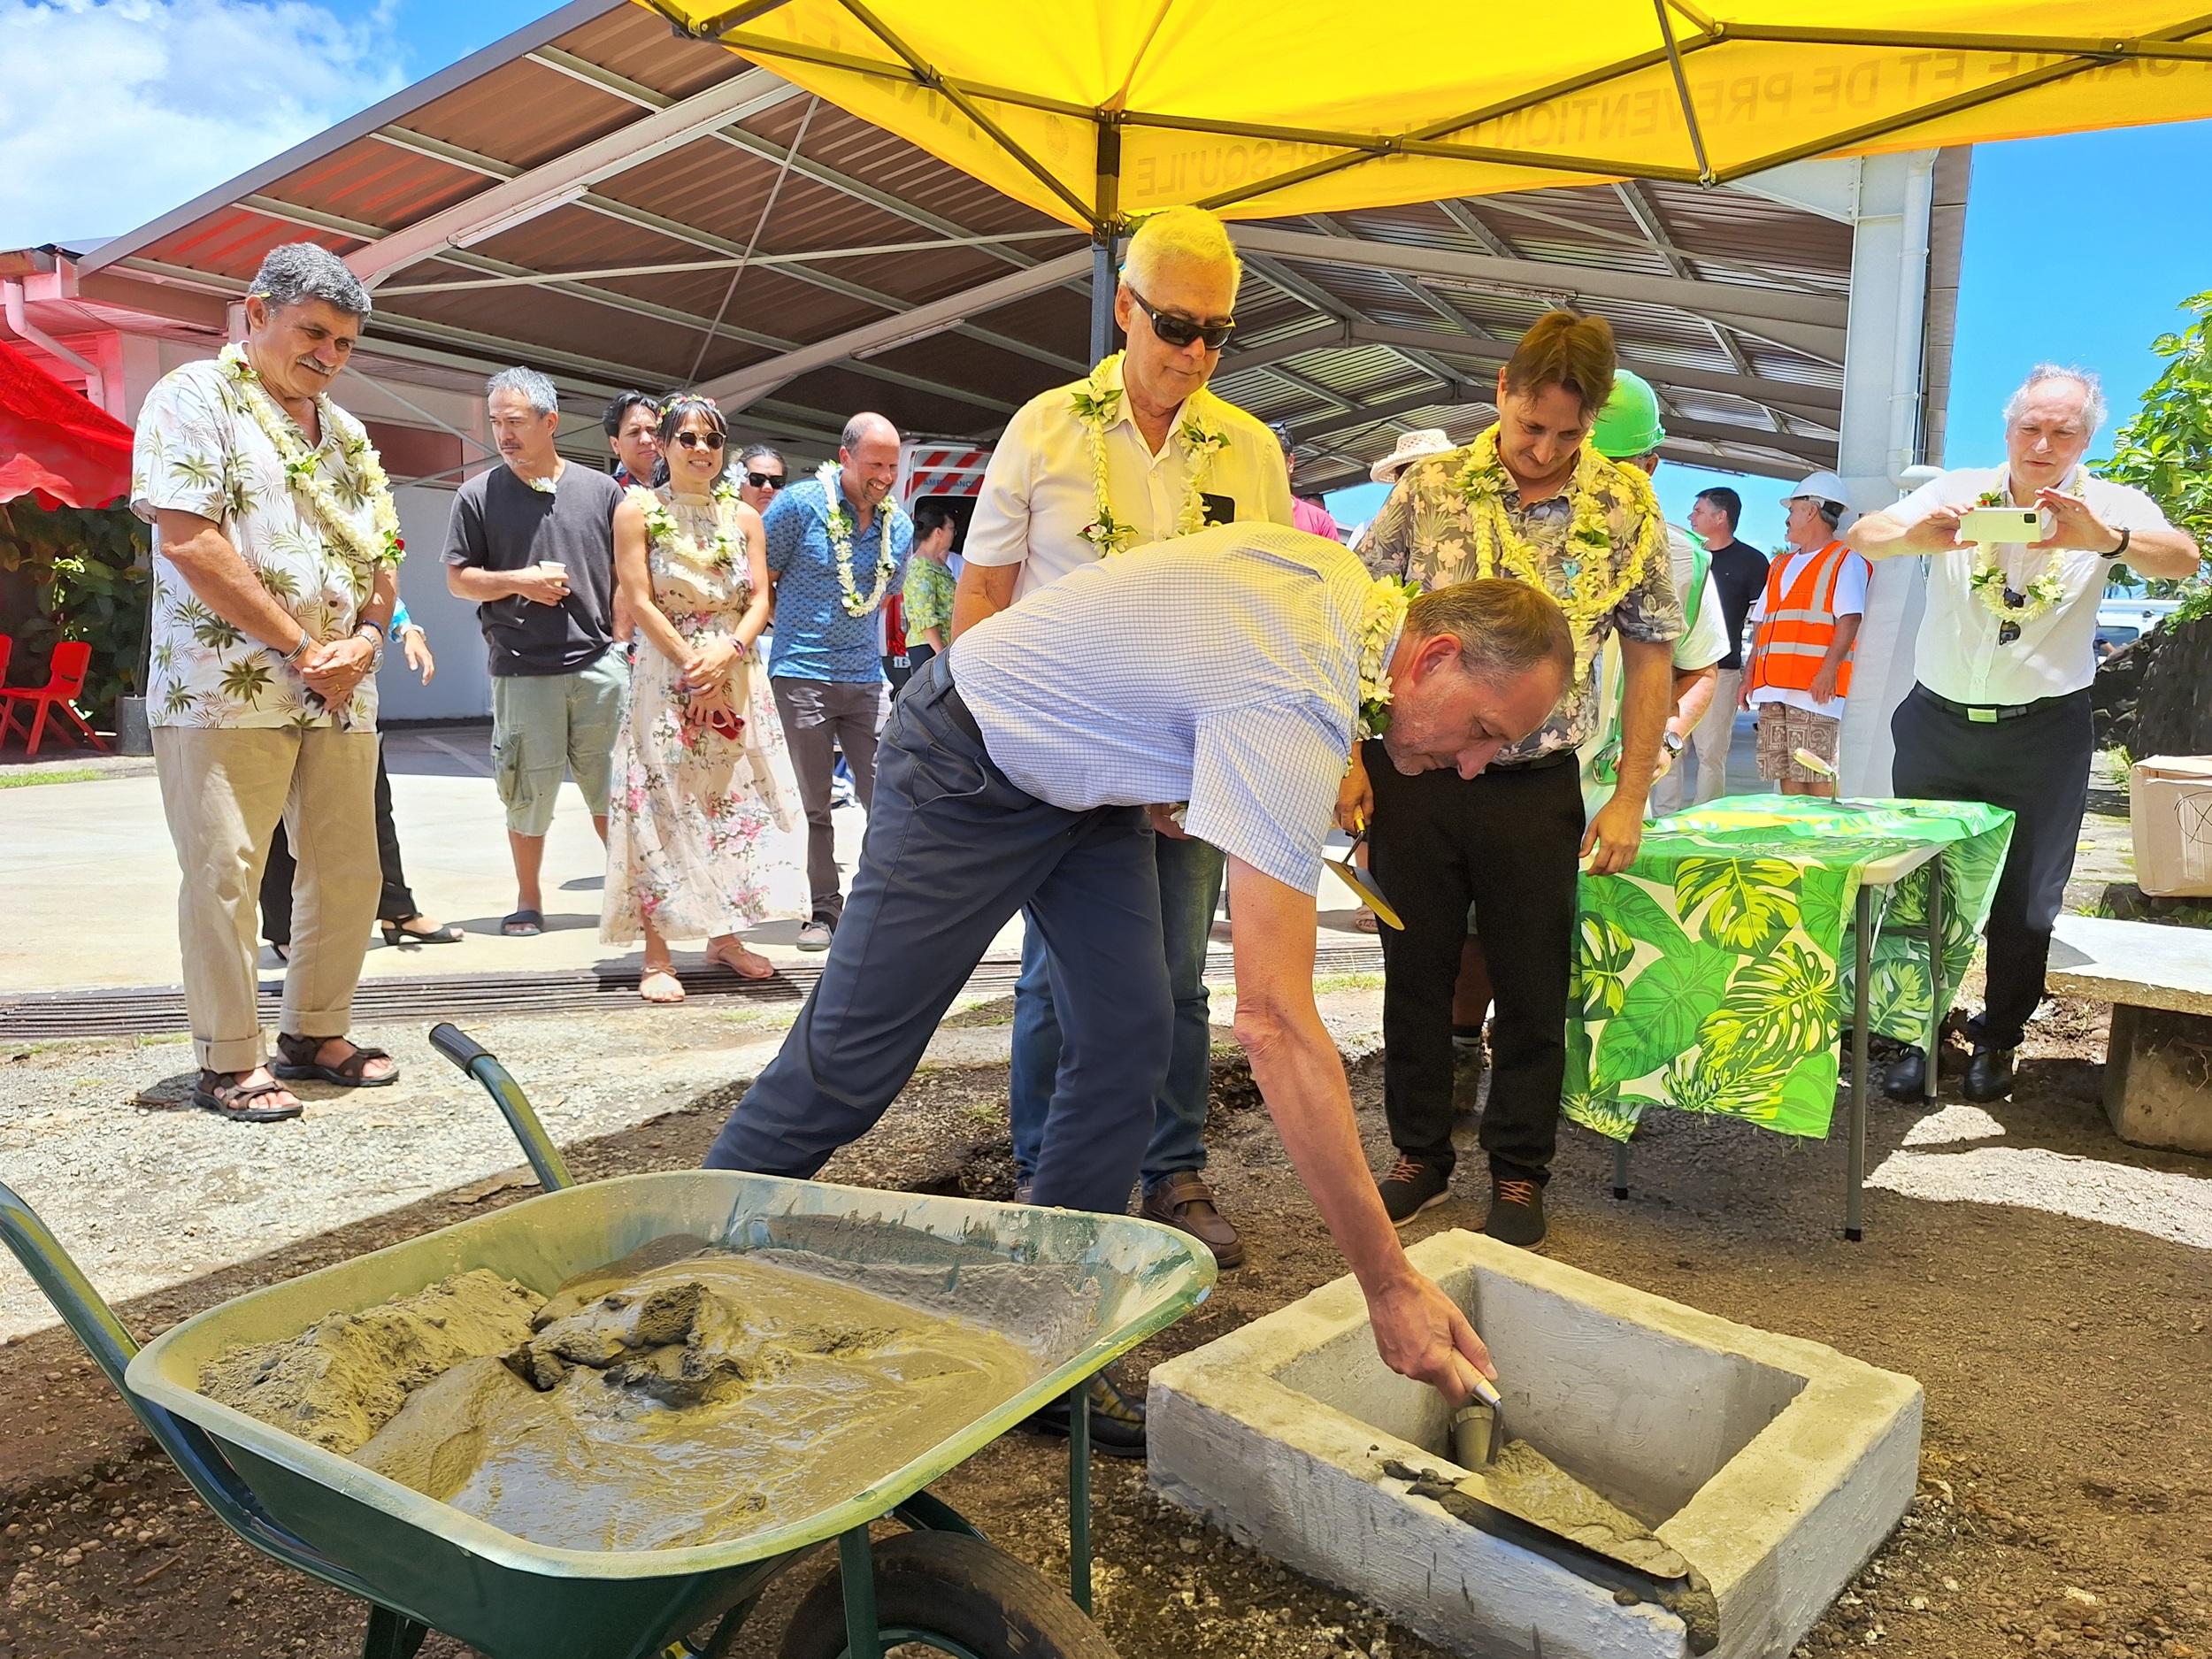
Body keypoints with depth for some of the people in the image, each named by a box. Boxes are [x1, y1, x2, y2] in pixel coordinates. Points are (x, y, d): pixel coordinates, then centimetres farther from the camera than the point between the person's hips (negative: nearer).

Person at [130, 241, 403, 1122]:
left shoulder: (344, 431, 18)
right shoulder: (194, 397, -3)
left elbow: (384, 553, 17)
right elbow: (189, 541, -13)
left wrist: (366, 639, -4)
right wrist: (302, 647, -13)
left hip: (340, 693, 7)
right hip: (226, 687, -6)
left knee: (349, 874, 9)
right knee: (223, 876, -2)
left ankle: (315, 1033, 24)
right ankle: (228, 1062, 9)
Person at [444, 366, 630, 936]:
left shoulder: (601, 490, 7)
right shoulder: (477, 495, 4)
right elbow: (458, 578, 6)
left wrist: (619, 635, 2)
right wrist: (519, 580, -9)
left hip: (598, 665, 1)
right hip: (522, 671, 0)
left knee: (613, 788, 5)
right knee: (529, 794, 7)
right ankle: (528, 900, 21)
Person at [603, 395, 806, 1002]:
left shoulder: (743, 516, 11)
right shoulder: (638, 511, 0)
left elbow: (760, 598, 4)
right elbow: (640, 602, -8)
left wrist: (727, 653, -15)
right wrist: (694, 670, -14)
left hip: (736, 677, 4)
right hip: (665, 679, -4)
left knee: (735, 802, 6)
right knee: (663, 808, -5)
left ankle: (724, 936, 18)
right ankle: (657, 955, -1)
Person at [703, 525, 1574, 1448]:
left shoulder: (1341, 577, -9)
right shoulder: (1297, 712, -36)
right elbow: (1273, 1024, -41)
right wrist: (1388, 1284, -38)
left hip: (1089, 773, 9)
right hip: (968, 773, -8)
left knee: (1128, 1042, -1)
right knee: (852, 1055, -3)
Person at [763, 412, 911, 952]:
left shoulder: (900, 525, 7)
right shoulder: (800, 504, -7)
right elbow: (758, 582, -1)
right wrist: (795, 631, 2)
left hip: (865, 678, 4)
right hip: (801, 676, -3)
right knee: (813, 805, 4)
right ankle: (824, 909, 14)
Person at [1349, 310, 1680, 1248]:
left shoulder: (1627, 511, -1)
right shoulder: (1429, 487, -1)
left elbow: (1650, 659, 5)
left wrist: (1629, 800, 1)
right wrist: (1350, 757, -2)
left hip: (1536, 785, 0)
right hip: (1412, 774, 1)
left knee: (1533, 988, 8)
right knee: (1415, 975, 11)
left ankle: (1520, 1174, 27)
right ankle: (1420, 1158, 29)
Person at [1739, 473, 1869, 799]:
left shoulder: (1846, 561, 2)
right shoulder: (1780, 566, 25)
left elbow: (1849, 619, -10)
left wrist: (1829, 668, -21)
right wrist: (1750, 674, 13)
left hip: (1814, 689, -7)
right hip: (1772, 688, 7)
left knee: (1817, 776, -10)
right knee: (1785, 773, 5)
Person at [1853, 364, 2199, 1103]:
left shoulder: (2107, 509, -5)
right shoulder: (1960, 492, -2)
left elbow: (2181, 557, -23)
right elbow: (1862, 535, -14)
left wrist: (2105, 539, -45)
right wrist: (1913, 536, -38)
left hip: (2042, 736, -1)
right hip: (1938, 723, 1)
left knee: (2026, 901, 7)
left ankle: (1997, 1039, 25)